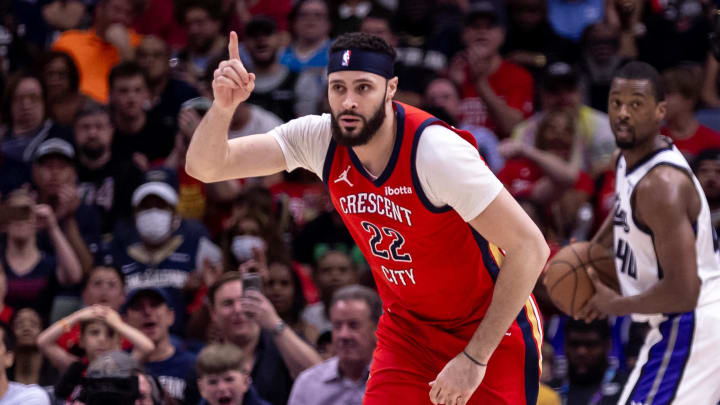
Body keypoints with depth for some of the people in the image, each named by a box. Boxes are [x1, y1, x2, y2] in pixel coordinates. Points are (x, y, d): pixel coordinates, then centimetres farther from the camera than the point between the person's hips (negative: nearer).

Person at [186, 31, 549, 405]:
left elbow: (530, 247, -25)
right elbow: (205, 166, -10)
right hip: (407, 328, 4)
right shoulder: (320, 141, -11)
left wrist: (475, 358, -24)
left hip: (492, 331, -4)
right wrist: (223, 107, -32)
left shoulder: (438, 152, -27)